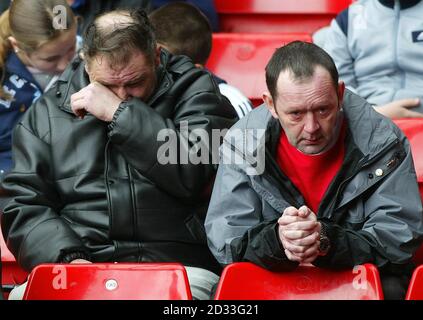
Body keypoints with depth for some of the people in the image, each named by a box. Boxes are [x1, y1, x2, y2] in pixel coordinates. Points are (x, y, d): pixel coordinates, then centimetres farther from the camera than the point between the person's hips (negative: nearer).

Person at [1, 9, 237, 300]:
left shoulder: (194, 89, 9)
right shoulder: (47, 114, 16)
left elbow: (197, 173, -8)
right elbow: (24, 206, 11)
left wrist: (120, 113, -7)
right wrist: (67, 258, -8)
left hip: (179, 267, -2)